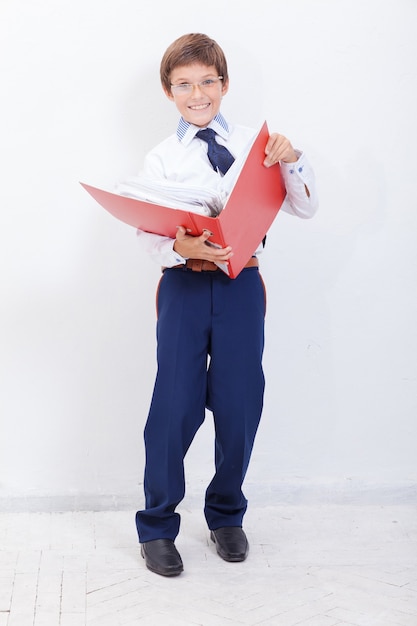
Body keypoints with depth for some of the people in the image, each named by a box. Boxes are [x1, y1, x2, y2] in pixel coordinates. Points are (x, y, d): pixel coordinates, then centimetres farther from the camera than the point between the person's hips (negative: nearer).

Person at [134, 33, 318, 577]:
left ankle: (226, 516, 29)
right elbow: (147, 233, -3)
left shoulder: (255, 146, 8)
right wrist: (182, 247, -23)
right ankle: (157, 526, 17)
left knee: (240, 404, 6)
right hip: (185, 286, -1)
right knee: (175, 406, -2)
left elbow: (306, 208, 5)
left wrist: (292, 160, -12)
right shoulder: (161, 159, 6)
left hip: (242, 285, 1)